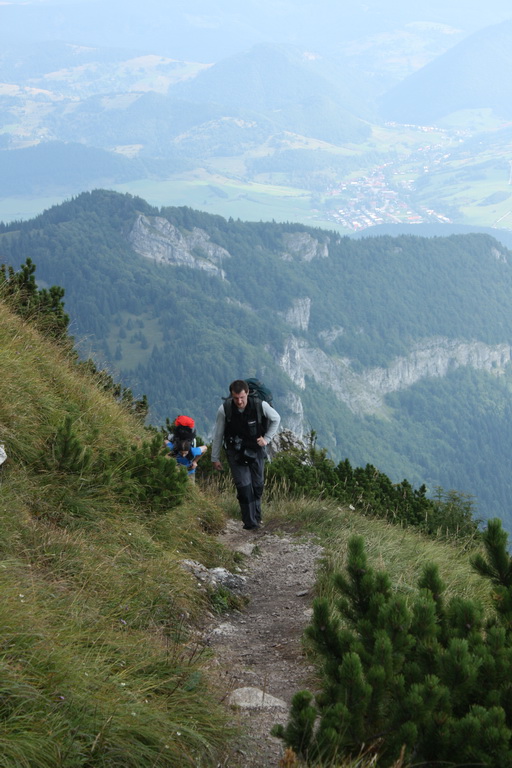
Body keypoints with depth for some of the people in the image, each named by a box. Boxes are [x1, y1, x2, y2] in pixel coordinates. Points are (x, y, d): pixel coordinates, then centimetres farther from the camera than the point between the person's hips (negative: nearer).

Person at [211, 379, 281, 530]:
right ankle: (250, 522, -7)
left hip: (256, 449, 1)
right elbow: (218, 434, -6)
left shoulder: (260, 406, -19)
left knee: (257, 484, 8)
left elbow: (276, 419, 3)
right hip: (235, 451, -1)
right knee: (244, 486, -12)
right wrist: (215, 458, 0)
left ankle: (256, 517, 28)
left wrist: (267, 439, -4)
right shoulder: (224, 410, -20)